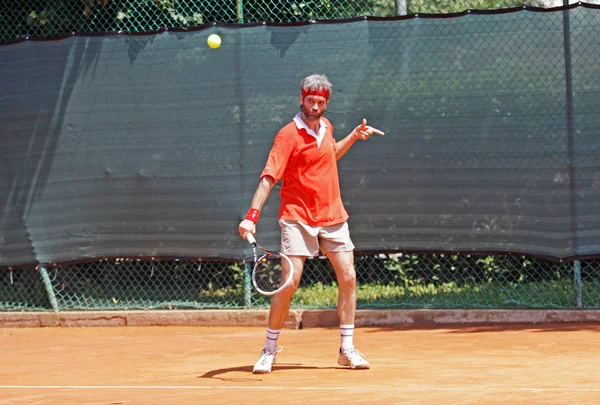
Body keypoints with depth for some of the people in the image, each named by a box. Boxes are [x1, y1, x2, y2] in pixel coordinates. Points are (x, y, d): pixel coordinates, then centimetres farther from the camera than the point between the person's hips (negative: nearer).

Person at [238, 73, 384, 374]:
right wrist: (252, 216, -31)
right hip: (298, 218, -6)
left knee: (348, 278, 2)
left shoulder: (326, 127, 7)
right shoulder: (289, 135, -14)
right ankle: (269, 350, 3)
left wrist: (354, 136, 15)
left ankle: (347, 349, 13)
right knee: (288, 283, -12)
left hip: (333, 216, 6)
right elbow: (268, 178, -20)